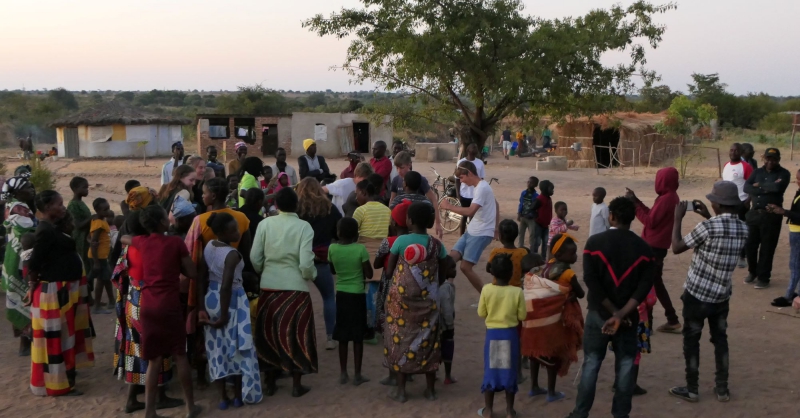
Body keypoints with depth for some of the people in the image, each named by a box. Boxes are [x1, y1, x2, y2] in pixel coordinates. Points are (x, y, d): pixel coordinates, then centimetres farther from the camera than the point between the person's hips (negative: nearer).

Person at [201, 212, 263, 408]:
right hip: (231, 301, -7)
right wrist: (224, 315, -18)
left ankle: (223, 397, 18)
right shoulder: (232, 254, -24)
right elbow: (226, 286, -27)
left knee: (217, 349, 12)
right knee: (238, 347, 9)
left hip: (211, 298, 7)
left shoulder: (208, 246, -1)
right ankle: (238, 395, 19)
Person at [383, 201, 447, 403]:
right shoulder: (436, 244, -4)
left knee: (400, 338, 7)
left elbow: (389, 270, -4)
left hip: (401, 297, -2)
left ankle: (401, 390, 11)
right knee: (427, 340, 11)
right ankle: (430, 389, 18)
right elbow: (443, 272, 4)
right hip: (427, 300, 2)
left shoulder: (400, 241, -10)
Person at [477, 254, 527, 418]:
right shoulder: (517, 292, -12)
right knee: (509, 370, 10)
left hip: (492, 334, 0)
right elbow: (522, 315, -5)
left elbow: (481, 313, -3)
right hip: (510, 334, 0)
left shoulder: (486, 289, -11)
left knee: (490, 370, 10)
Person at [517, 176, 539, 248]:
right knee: (521, 233, 14)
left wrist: (536, 218, -11)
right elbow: (521, 204, 9)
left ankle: (533, 251, 1)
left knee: (532, 235, -4)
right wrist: (518, 215, 5)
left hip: (531, 219, -5)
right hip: (523, 217, 5)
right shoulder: (523, 193, 0)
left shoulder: (536, 196, -13)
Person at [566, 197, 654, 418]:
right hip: (628, 316, 1)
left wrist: (614, 312, -11)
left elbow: (591, 280, -14)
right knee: (625, 366, 9)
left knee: (591, 364, 7)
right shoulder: (643, 248, -1)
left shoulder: (595, 242, -8)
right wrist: (622, 314, -16)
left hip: (599, 314, -1)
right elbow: (645, 285, -10)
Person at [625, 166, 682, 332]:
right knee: (655, 282, 17)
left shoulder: (665, 199, -20)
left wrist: (633, 204, -16)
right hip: (658, 245, 10)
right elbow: (653, 215, 15)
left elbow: (650, 222, -20)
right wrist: (635, 200, 10)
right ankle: (672, 321, 21)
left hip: (654, 246, -10)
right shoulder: (671, 197, 12)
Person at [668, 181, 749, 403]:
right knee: (720, 339, 17)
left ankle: (691, 389, 15)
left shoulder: (709, 226, -22)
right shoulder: (743, 229, -2)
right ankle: (722, 389, 22)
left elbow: (677, 248, -13)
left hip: (697, 295, -5)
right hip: (722, 296, 5)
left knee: (691, 340, 8)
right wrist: (709, 217, 17)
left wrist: (678, 218, -4)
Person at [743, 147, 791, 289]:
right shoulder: (757, 172, 10)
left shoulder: (783, 173, -3)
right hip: (754, 213, 5)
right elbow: (746, 187, -5)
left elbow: (778, 188, -24)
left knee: (767, 248, 1)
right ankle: (752, 272, 30)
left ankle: (763, 278, 13)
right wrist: (768, 188, -16)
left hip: (771, 215, -5)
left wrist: (760, 185, -9)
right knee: (750, 244, 10)